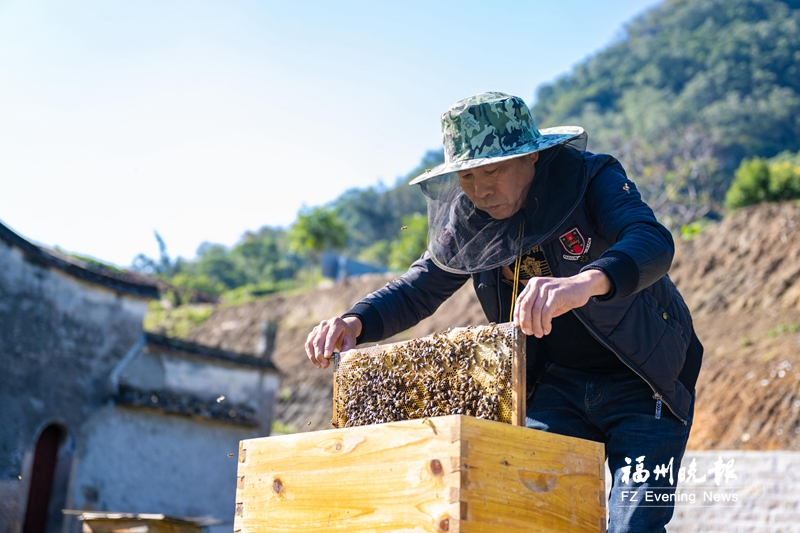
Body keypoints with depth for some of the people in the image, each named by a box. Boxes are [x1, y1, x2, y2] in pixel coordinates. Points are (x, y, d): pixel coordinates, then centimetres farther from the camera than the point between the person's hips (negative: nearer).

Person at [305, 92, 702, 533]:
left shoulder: (590, 178, -21)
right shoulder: (467, 220, -6)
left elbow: (653, 242, -39)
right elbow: (419, 288, 2)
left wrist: (586, 282, -61)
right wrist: (355, 322, -18)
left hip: (642, 384, -4)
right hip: (557, 386, 4)